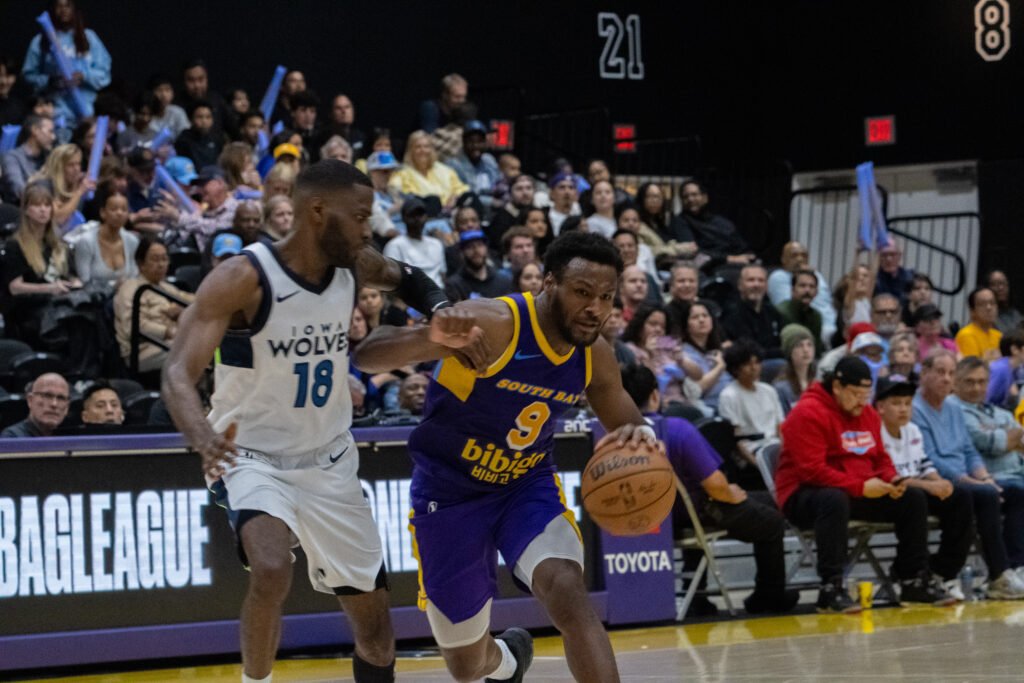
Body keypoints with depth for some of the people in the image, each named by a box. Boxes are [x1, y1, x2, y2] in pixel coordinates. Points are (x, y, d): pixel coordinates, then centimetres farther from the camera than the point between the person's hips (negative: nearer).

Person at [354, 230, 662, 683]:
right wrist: (432, 339, -51)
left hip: (528, 485, 3)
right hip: (450, 491, -3)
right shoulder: (491, 325, -27)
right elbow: (366, 355, -28)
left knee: (568, 594, -28)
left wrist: (639, 437, -21)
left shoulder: (594, 356, -10)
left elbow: (626, 429, 6)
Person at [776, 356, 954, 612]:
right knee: (835, 500, -41)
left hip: (862, 492, 8)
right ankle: (831, 588, -42)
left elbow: (880, 458, 18)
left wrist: (891, 480, -6)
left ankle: (915, 581, 3)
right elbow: (812, 470, -22)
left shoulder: (868, 414, 11)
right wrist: (860, 487, -26)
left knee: (914, 498, -2)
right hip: (805, 494, -8)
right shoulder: (808, 413, -15)